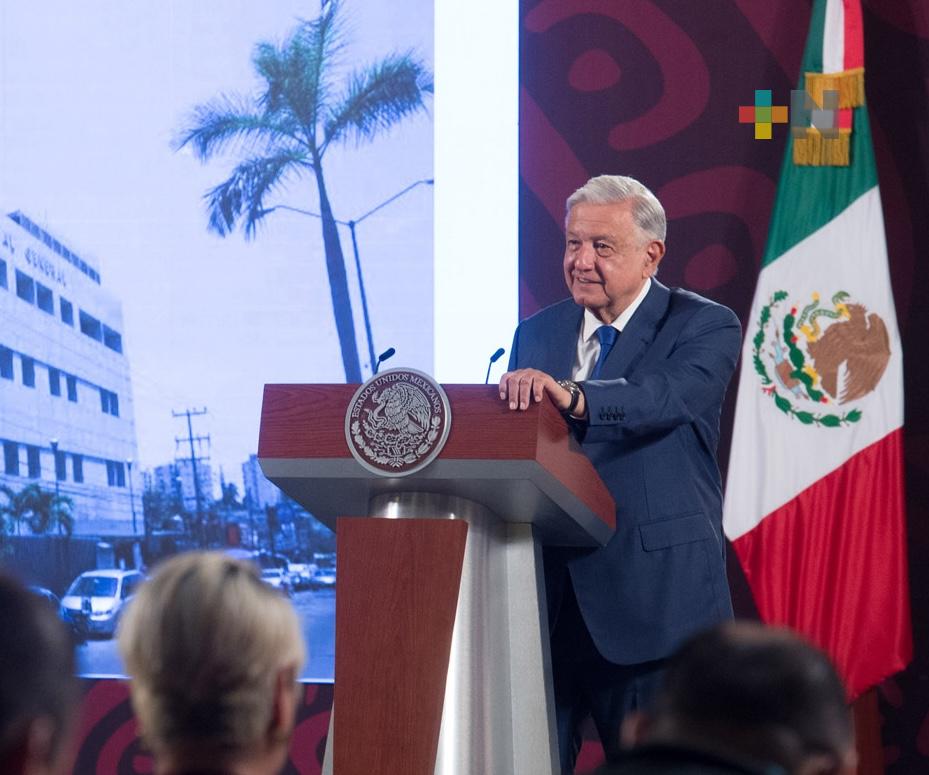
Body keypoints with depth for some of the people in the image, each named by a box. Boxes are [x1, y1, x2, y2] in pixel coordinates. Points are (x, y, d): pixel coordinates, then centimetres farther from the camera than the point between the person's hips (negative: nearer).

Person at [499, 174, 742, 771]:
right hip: (547, 589, 5)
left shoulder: (706, 328, -3)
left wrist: (573, 398, -41)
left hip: (652, 594, -4)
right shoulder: (537, 334, 14)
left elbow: (672, 396, -25)